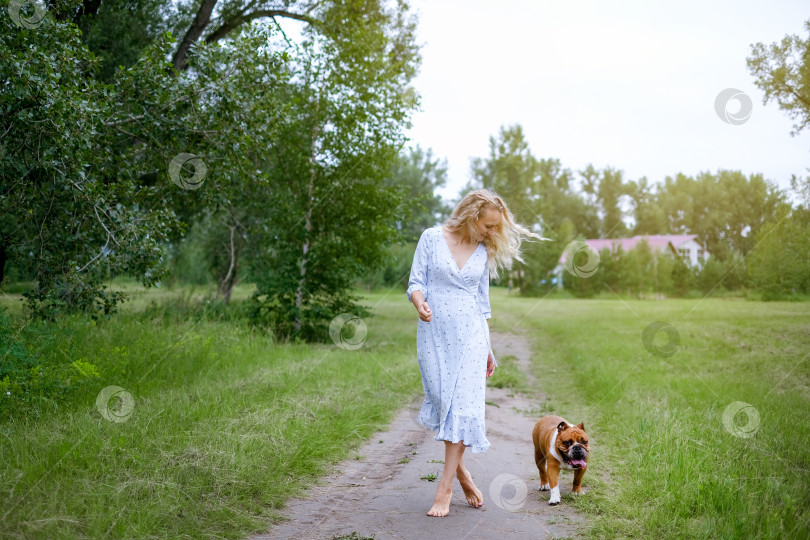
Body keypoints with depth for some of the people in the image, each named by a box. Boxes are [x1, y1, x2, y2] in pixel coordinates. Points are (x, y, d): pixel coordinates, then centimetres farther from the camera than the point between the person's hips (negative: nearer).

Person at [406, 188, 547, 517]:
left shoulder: (484, 251, 9)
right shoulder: (432, 238, -1)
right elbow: (416, 281, -3)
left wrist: (488, 348, 16)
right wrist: (419, 303, -26)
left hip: (470, 335, 2)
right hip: (435, 333, -1)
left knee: (462, 406, -7)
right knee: (441, 402, 0)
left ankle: (445, 488, -4)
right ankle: (461, 473, 19)